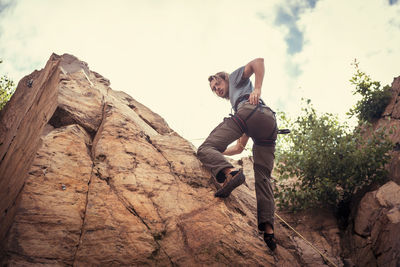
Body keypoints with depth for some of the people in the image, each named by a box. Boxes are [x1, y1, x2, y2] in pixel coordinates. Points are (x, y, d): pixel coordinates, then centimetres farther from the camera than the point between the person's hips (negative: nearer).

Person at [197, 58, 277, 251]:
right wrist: (219, 152, 43)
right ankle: (268, 230, -18)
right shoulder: (235, 103, 46)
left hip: (252, 108, -8)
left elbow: (258, 62, 10)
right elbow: (240, 148, 41)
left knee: (205, 149, -12)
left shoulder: (237, 78, 33)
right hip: (271, 122, 8)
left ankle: (230, 172, -43)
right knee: (263, 177, -2)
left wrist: (257, 89, -4)